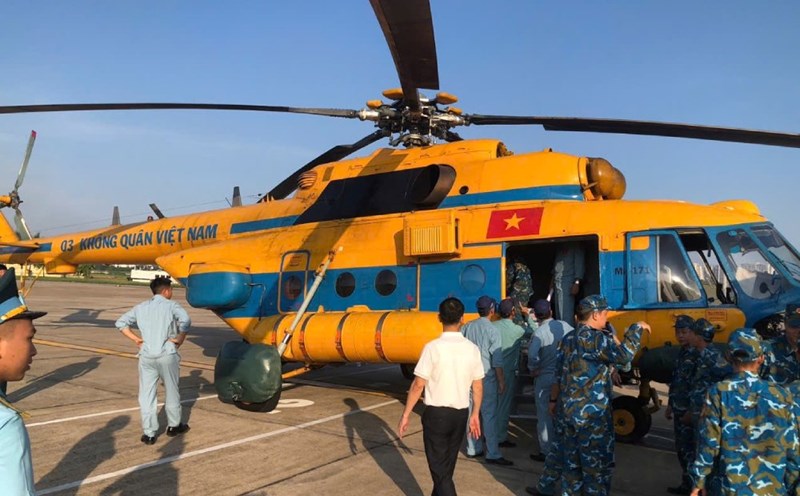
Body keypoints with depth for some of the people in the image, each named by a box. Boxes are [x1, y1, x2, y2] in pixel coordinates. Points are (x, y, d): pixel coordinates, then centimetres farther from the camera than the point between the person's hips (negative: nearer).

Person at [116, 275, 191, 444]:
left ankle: (149, 433, 10)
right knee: (172, 392, 15)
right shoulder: (171, 305, -3)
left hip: (146, 356, 3)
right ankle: (174, 426, 28)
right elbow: (185, 320, -22)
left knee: (146, 395, 9)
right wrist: (180, 339, -10)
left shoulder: (141, 307, 12)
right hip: (167, 355, -3)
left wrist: (135, 339, 11)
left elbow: (121, 323, 12)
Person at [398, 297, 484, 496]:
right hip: (461, 414, 5)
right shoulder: (472, 349, -2)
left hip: (436, 414, -5)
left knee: (439, 469, 5)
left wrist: (405, 415, -4)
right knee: (446, 467, 21)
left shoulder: (433, 348, -16)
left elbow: (418, 385, -14)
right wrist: (475, 414, 18)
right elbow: (478, 387, 4)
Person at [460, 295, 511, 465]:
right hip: (486, 377, -6)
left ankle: (473, 449, 23)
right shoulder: (492, 330, -11)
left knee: (472, 413, 13)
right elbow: (497, 360, -12)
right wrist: (501, 381, -5)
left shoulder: (466, 327, 4)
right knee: (489, 415, -1)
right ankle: (493, 454, 2)